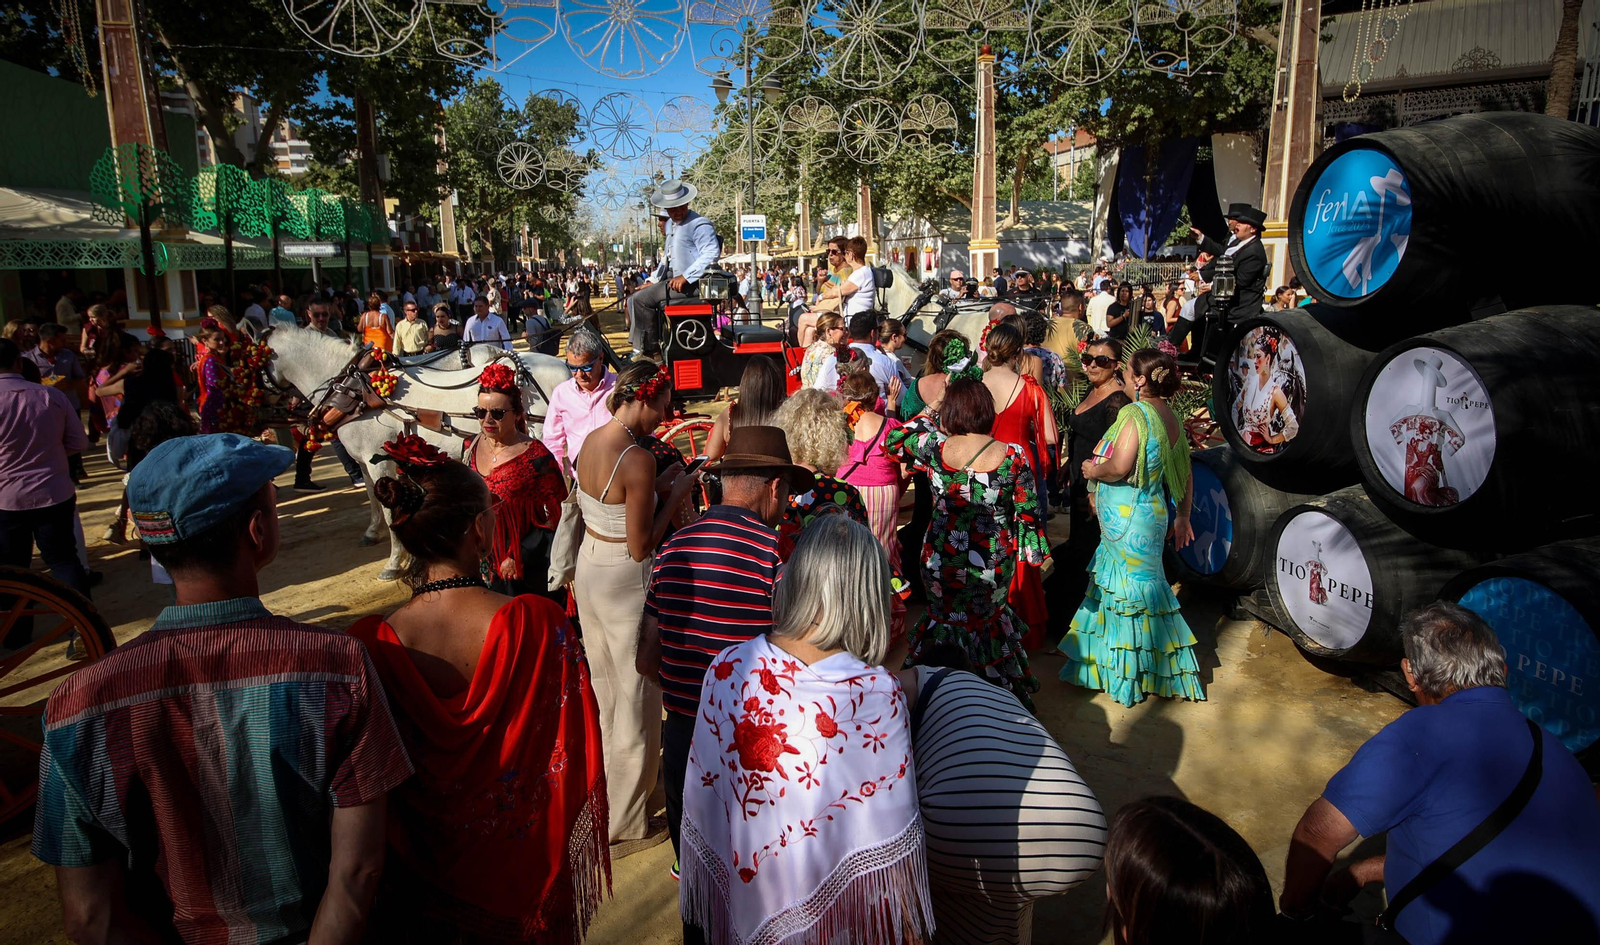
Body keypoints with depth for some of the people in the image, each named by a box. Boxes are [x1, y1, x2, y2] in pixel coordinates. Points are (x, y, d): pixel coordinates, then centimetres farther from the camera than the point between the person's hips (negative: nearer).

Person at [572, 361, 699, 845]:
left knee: (602, 685, 24)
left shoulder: (591, 439, 0)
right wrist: (676, 495, -13)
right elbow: (640, 547, -22)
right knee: (636, 696, 8)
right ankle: (625, 817, 24)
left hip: (588, 567, 8)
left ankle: (602, 786, 44)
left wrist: (656, 485, 7)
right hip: (625, 583, -8)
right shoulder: (638, 459, -25)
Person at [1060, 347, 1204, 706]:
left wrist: (1093, 470, -8)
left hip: (1126, 519, -9)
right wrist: (1182, 516, 21)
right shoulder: (1170, 417, 7)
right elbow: (1184, 475, 13)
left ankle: (1134, 672, 16)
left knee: (1135, 585, 2)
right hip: (1151, 513, 9)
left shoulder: (1135, 413, -19)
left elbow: (1119, 467, -28)